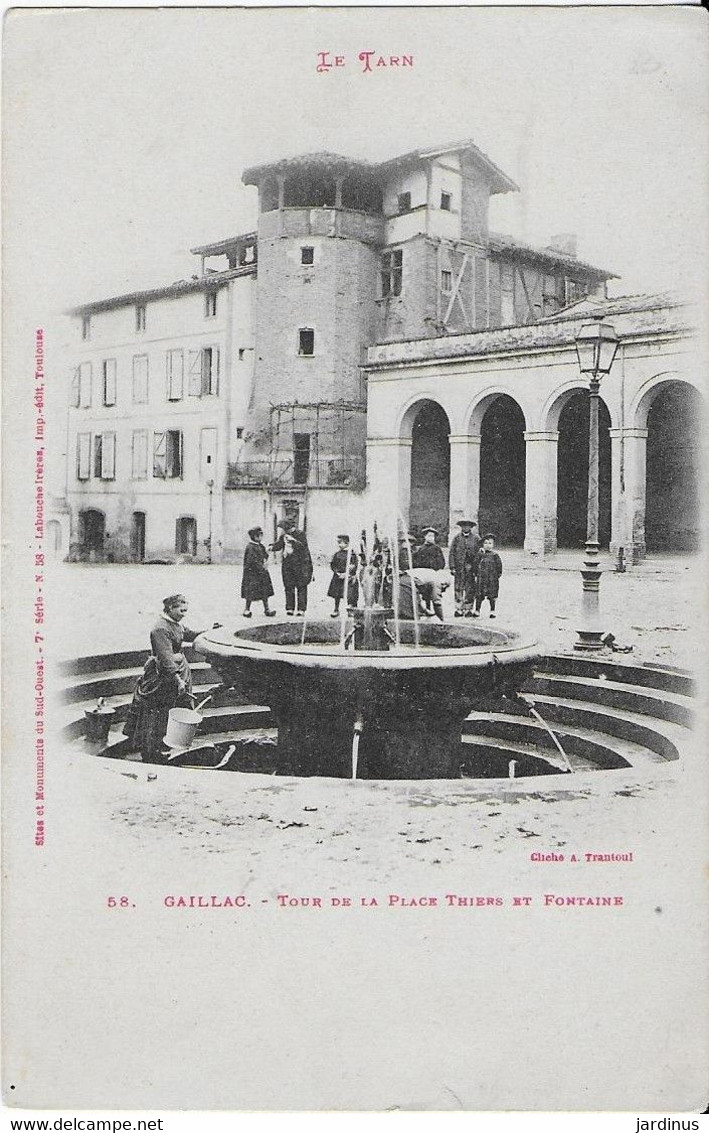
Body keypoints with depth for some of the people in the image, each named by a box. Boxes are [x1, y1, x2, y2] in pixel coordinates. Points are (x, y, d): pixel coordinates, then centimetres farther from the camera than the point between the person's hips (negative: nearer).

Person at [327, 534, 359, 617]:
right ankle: (336, 609, 22)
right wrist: (337, 572, -6)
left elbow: (354, 566, -10)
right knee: (337, 594, 9)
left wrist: (346, 574, -17)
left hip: (348, 577, -4)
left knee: (349, 594, -8)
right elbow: (332, 564, 9)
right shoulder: (337, 554, 7)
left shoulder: (351, 553, -7)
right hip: (338, 577, 4)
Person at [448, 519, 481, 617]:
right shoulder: (457, 538, 6)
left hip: (471, 567, 0)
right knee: (458, 589, -1)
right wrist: (452, 567, -3)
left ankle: (468, 609, 8)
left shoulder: (476, 538, 5)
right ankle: (459, 609, 5)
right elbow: (451, 553, 5)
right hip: (459, 568, 0)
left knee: (470, 590, 1)